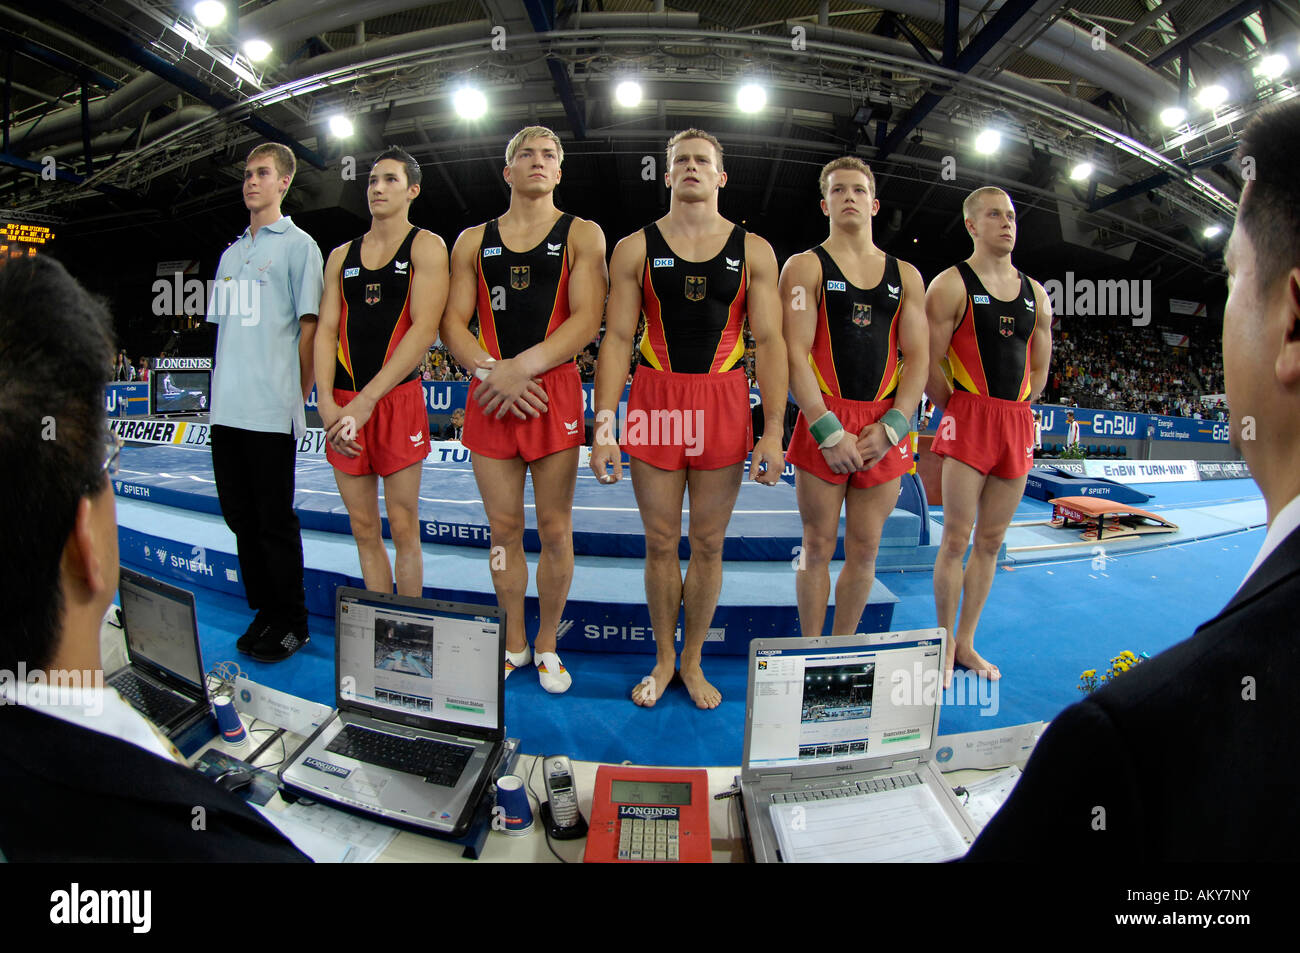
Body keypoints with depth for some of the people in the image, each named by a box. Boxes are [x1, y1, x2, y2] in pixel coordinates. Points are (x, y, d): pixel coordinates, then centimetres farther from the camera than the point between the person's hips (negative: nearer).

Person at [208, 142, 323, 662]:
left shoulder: (298, 245, 2)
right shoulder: (231, 253, 21)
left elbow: (309, 327, -4)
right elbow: (223, 326, 23)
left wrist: (297, 398, -7)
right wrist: (219, 390, 14)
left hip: (270, 410, -7)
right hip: (225, 408, 7)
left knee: (275, 521, -2)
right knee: (240, 516, 10)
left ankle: (291, 623, 11)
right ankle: (264, 611, 23)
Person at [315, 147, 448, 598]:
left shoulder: (426, 246, 1)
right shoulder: (341, 255, 16)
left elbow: (424, 329, -11)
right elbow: (325, 330, 9)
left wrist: (367, 400, -17)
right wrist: (327, 403, -9)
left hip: (398, 397, -5)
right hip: (343, 405, 5)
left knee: (403, 529, -1)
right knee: (364, 530, 8)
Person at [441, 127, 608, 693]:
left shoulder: (582, 235, 7)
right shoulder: (474, 241, 16)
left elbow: (586, 319, -6)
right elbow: (453, 321, 8)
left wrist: (522, 368, -16)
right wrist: (489, 369, -11)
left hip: (554, 391, -2)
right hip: (489, 394, 3)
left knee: (554, 528, 2)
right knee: (503, 527, 7)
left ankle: (547, 644, 19)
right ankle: (513, 643, 23)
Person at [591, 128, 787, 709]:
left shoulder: (753, 251, 7)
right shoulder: (636, 248, 6)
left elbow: (769, 341, 2)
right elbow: (617, 339, 1)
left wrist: (773, 431, -7)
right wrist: (603, 428, -7)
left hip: (723, 402, 1)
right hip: (654, 399, 0)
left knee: (708, 544, 8)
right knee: (661, 543, 7)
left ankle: (693, 661, 26)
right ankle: (663, 657, 27)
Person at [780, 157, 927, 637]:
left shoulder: (906, 276, 15)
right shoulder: (806, 267, 4)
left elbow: (917, 357, 8)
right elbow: (795, 354, -7)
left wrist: (891, 427, -7)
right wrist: (828, 430, -16)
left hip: (884, 429, 3)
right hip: (823, 422, -3)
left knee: (864, 551, 8)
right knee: (819, 548, 3)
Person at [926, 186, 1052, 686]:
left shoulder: (1035, 293, 15)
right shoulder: (951, 285, -1)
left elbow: (1039, 368, 19)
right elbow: (929, 364, -7)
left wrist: (1013, 413, 9)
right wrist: (958, 411, -4)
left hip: (1018, 424, 6)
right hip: (968, 420, -5)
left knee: (991, 540, 9)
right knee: (957, 537, -5)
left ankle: (967, 643, 20)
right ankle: (946, 645, 9)